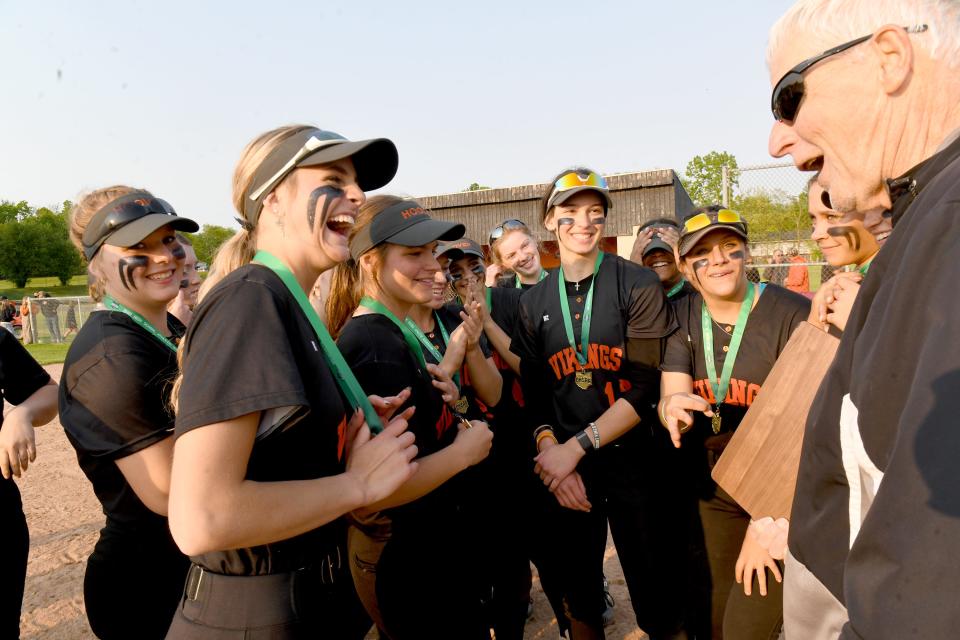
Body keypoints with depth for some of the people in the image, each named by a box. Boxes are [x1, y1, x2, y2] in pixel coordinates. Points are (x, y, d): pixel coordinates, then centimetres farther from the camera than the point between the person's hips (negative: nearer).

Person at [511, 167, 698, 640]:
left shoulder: (638, 286, -5)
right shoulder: (534, 303, 6)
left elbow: (646, 388, -13)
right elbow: (533, 395, 6)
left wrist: (576, 446, -18)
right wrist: (549, 449, -12)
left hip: (636, 463, -3)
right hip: (564, 471, 3)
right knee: (578, 599, 20)